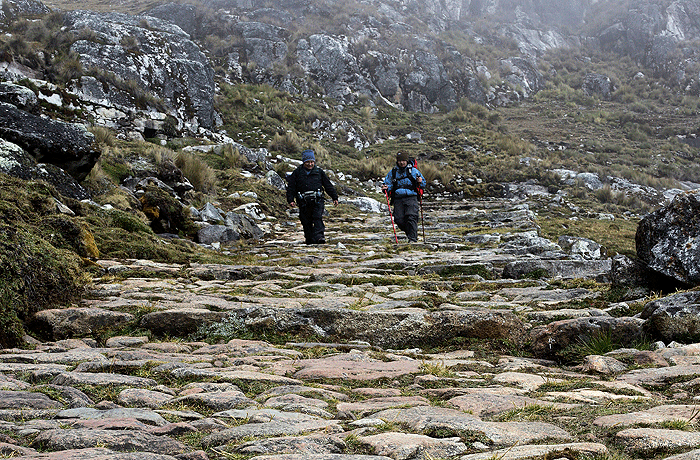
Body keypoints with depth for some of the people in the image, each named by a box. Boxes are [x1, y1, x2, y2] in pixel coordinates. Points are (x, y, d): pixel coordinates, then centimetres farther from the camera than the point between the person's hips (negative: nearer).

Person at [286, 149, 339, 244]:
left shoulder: (319, 172, 10)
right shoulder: (297, 173, 8)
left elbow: (328, 185, 15)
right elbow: (291, 187, 8)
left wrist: (334, 197, 13)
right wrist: (290, 200, -3)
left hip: (317, 201, -1)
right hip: (304, 203, 1)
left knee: (317, 218, -18)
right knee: (306, 222, 1)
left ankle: (319, 236, -29)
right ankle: (309, 241, 10)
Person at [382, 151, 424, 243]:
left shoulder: (413, 171, 5)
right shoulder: (393, 172, 10)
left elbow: (422, 184, 11)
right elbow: (388, 183, 18)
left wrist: (420, 182, -13)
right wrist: (386, 188, -6)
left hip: (411, 198, -3)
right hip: (398, 199, 3)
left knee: (411, 217, -19)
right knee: (399, 220, -4)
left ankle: (413, 238, -16)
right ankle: (409, 232, 23)